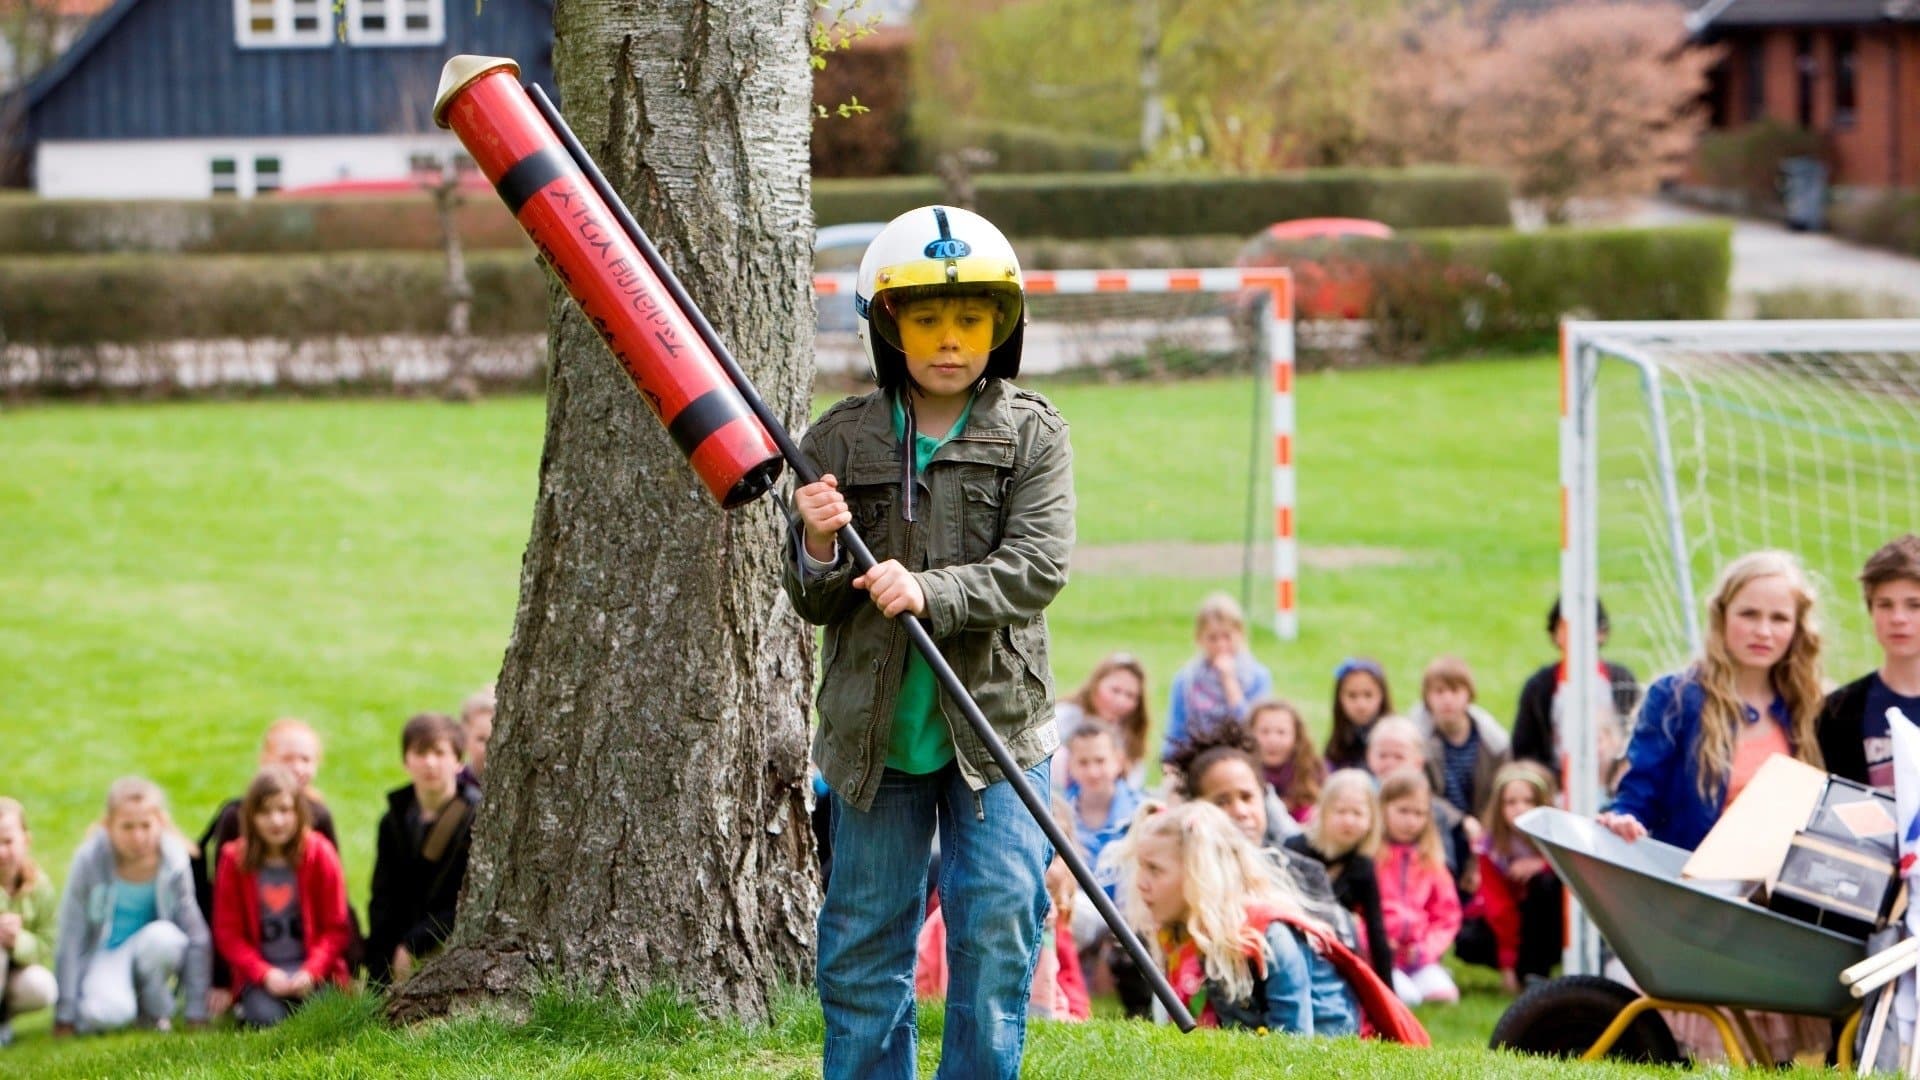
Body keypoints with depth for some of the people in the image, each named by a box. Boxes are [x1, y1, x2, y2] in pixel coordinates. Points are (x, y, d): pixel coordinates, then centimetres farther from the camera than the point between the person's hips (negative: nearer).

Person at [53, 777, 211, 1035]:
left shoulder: (173, 861, -17)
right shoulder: (90, 860, -19)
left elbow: (196, 935, -9)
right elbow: (71, 938, -12)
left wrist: (196, 1013, -10)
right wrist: (65, 1015, -10)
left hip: (150, 946, 2)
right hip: (104, 953, -2)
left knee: (165, 937, -35)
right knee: (106, 1012, -35)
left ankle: (156, 1010, -6)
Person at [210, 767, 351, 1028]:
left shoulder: (319, 854, -3)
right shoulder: (235, 860, -2)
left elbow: (335, 927, -2)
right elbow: (228, 932, -3)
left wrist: (311, 972, -18)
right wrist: (264, 974, -17)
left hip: (311, 969, 1)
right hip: (259, 973, -1)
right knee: (265, 1018, -29)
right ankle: (247, 1003, 7)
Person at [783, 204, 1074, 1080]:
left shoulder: (1031, 434, 0)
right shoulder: (840, 440, 3)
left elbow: (1038, 566, -11)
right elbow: (813, 606, 6)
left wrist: (931, 593, -25)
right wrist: (818, 549, -17)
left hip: (997, 724, -1)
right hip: (875, 732, 1)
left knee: (997, 926, -5)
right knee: (864, 942, 6)